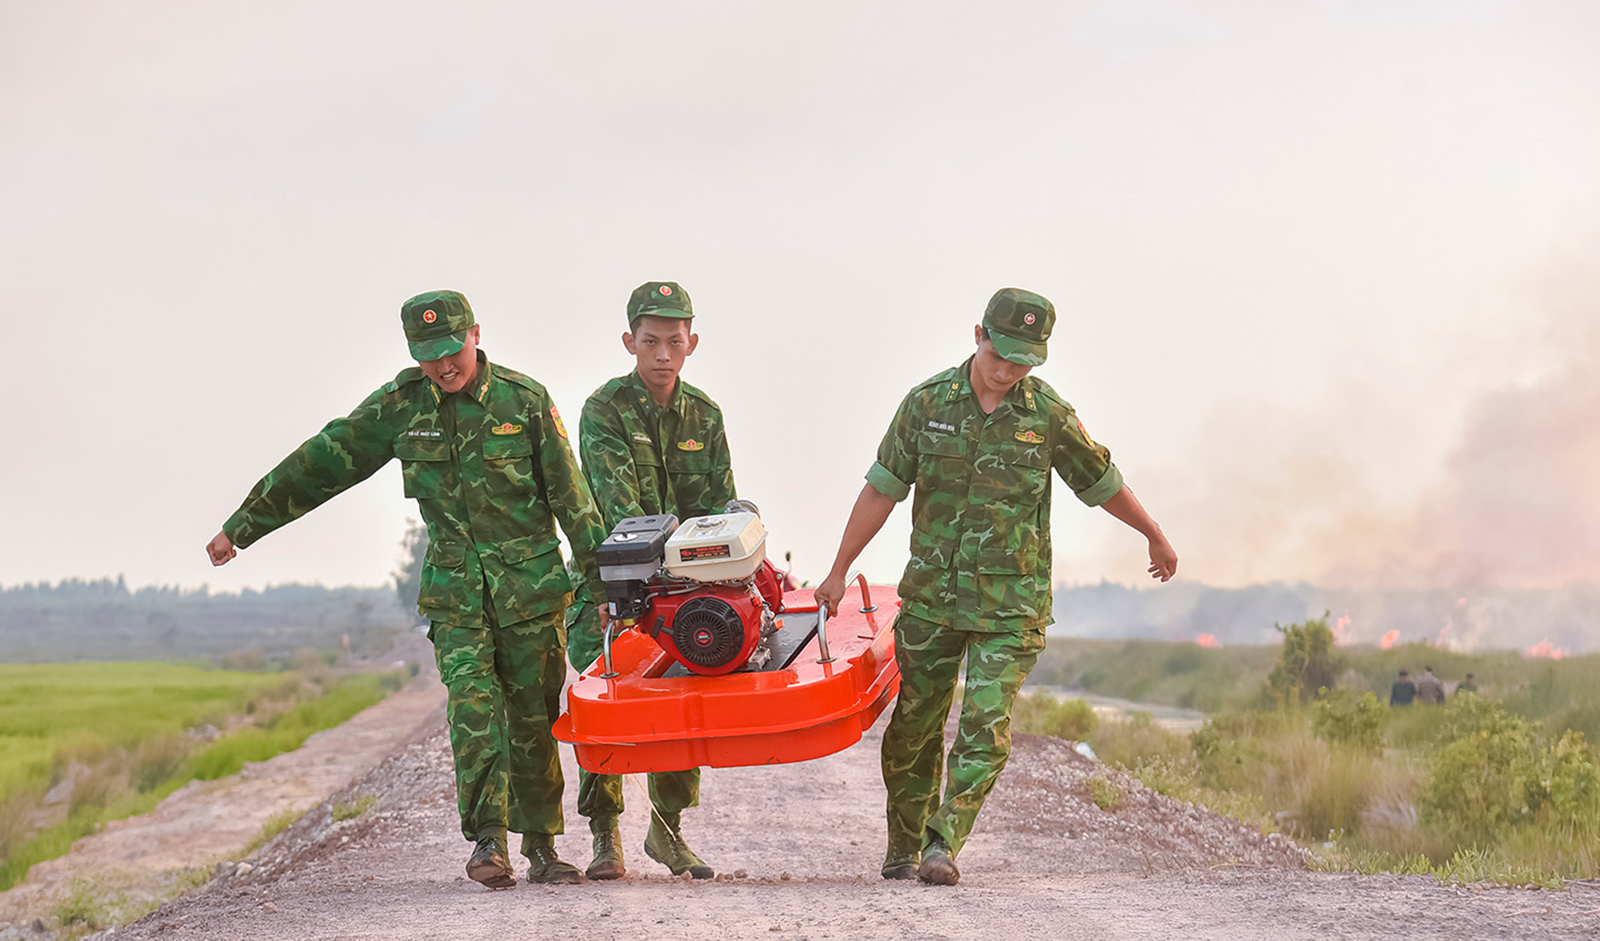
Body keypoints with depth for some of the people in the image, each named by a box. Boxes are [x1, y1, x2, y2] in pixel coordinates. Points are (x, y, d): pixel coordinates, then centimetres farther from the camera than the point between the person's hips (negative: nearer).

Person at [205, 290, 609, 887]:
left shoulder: (525, 399, -2)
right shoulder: (400, 405, 2)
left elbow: (568, 493, 3)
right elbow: (322, 464, 5)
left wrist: (603, 570, 3)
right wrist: (242, 525, 6)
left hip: (531, 581, -1)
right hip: (455, 586, 1)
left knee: (534, 714, 2)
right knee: (473, 705, -16)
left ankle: (540, 845, 12)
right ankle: (488, 838, -19)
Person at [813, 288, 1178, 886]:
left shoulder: (1049, 415, -3)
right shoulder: (929, 402, -1)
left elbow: (1104, 484, 11)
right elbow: (881, 490, 4)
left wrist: (1156, 539, 23)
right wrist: (838, 572, 5)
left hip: (1011, 603, -2)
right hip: (931, 594, 2)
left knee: (985, 727, -13)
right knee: (914, 725, 9)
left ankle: (942, 845, -12)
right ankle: (903, 845, 26)